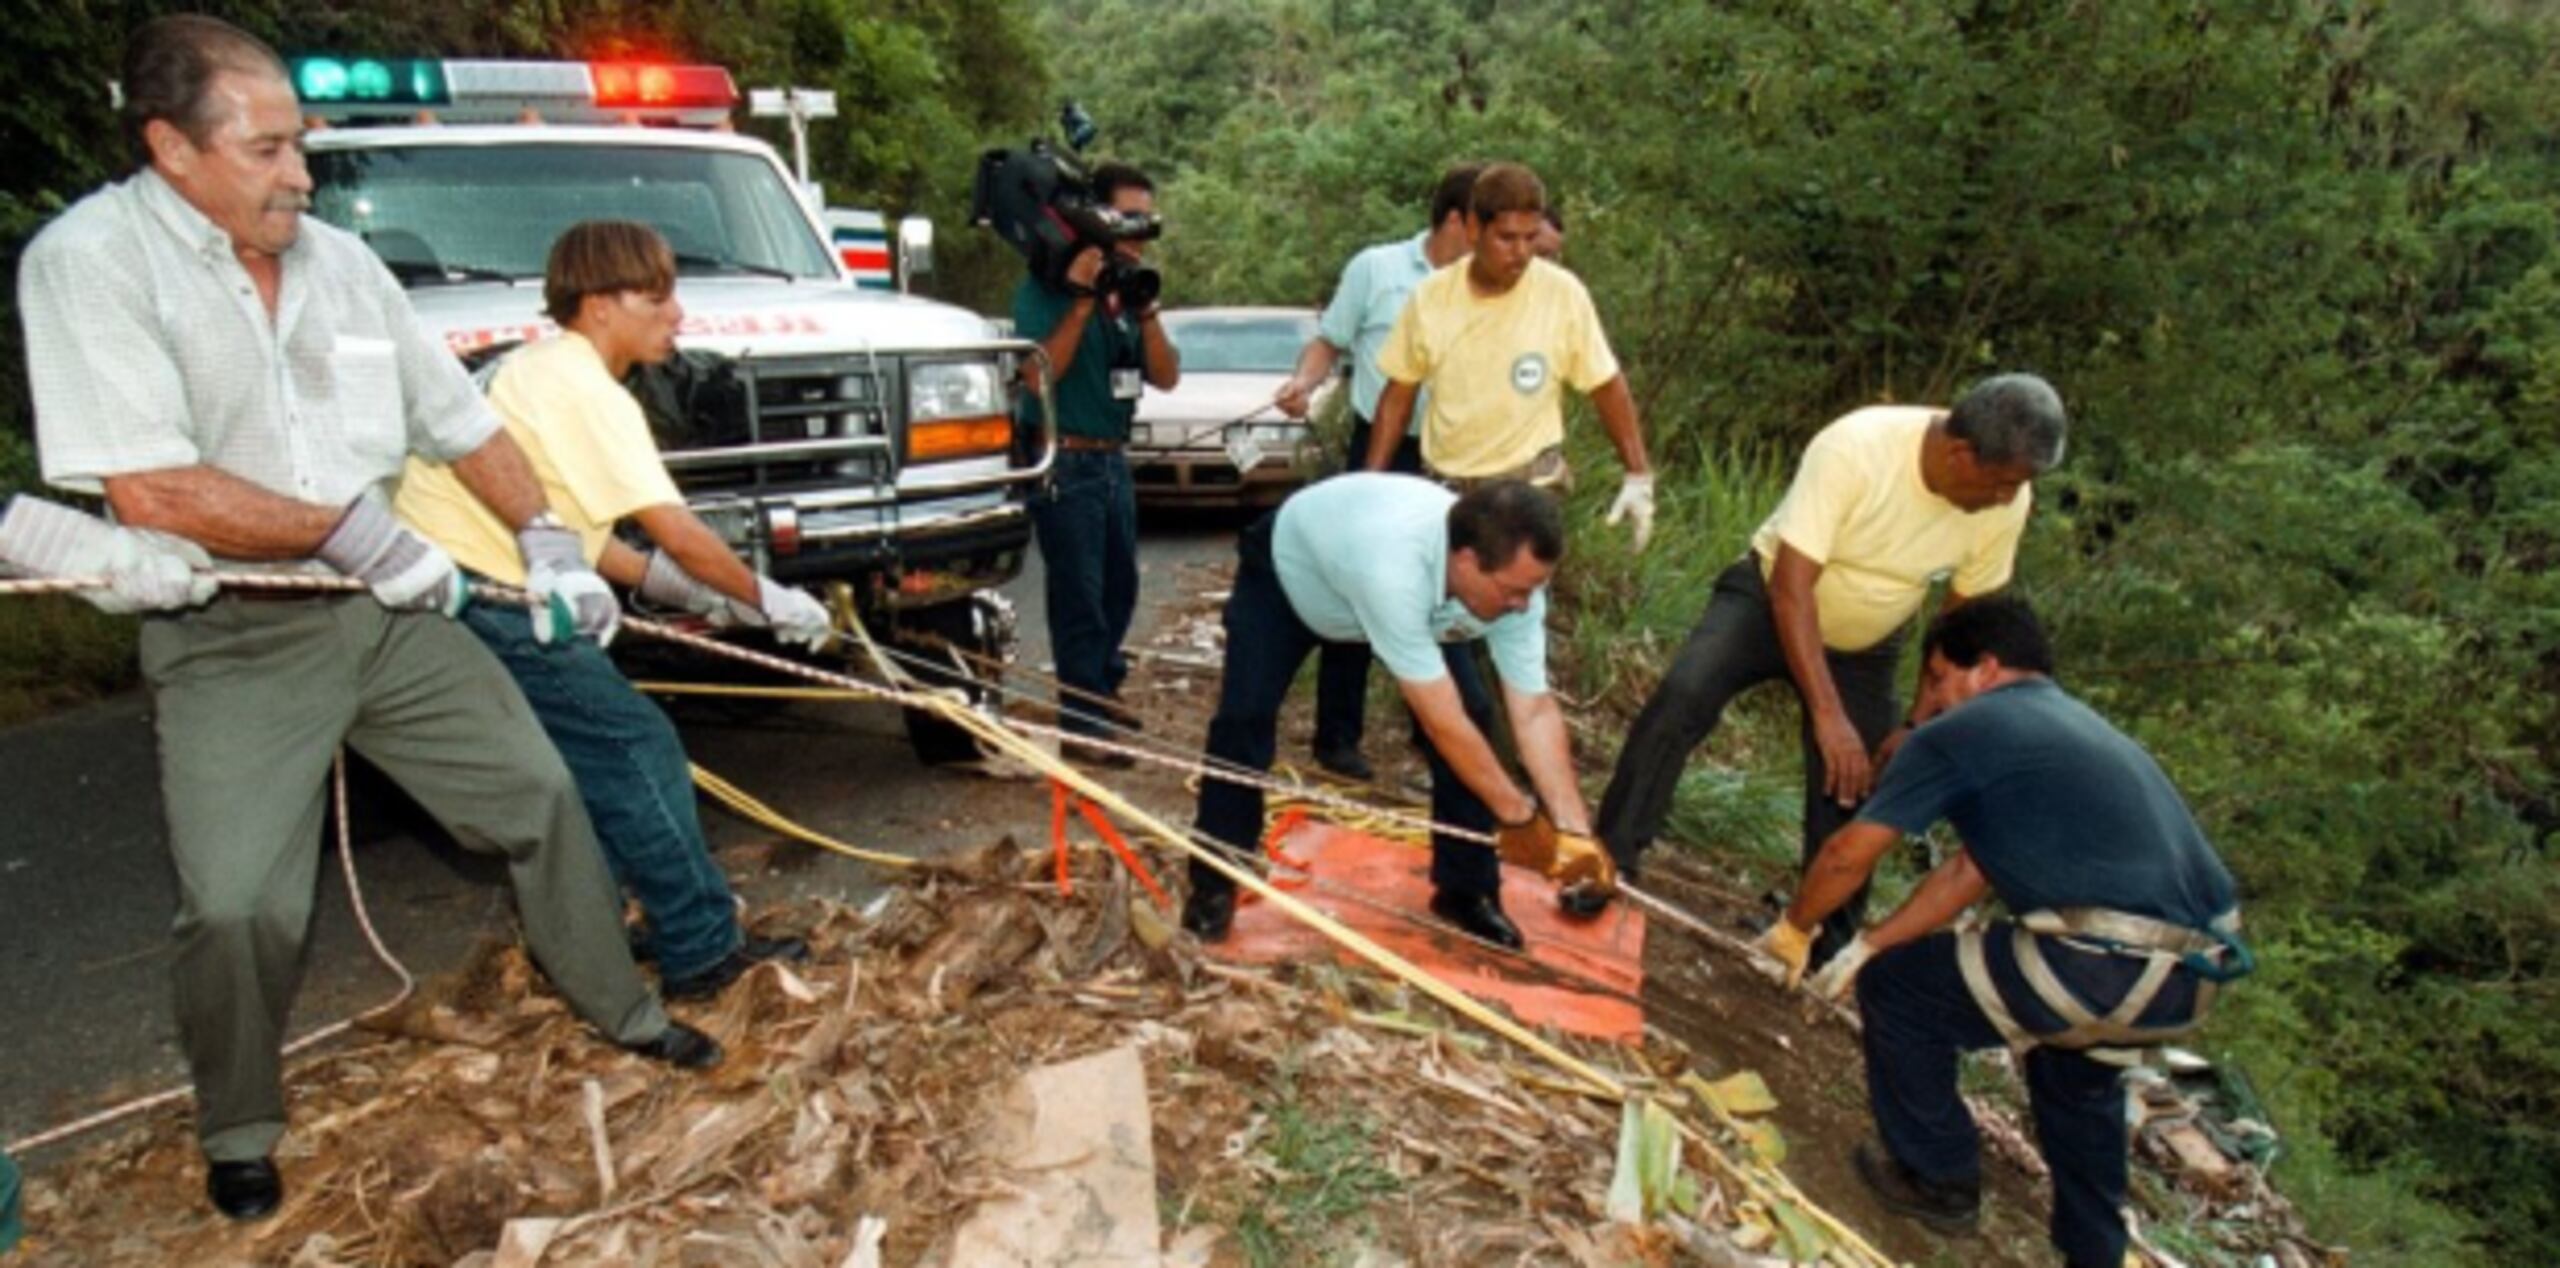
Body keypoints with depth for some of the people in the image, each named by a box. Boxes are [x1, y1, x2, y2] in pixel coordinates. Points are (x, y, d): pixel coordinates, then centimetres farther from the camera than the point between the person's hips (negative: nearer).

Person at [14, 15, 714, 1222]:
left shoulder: (339, 259, 5)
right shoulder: (88, 258, -12)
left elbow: (461, 419, 11)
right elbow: (150, 491, -21)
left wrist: (545, 541, 3)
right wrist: (353, 527, -15)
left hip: (391, 613, 6)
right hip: (230, 643, -5)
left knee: (540, 792, 8)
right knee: (234, 906, -10)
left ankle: (622, 1008, 29)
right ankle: (239, 1131, 21)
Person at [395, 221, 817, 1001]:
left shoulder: (543, 368, 15)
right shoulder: (586, 391, -16)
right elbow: (677, 533, -19)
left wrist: (665, 584, 10)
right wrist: (767, 601, -8)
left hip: (449, 595, 10)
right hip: (478, 604, -10)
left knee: (584, 760, 15)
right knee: (638, 748, -8)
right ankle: (703, 954, -3)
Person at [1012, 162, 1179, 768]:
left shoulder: (1127, 288, 9)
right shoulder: (1047, 288, -10)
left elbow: (1166, 376, 3)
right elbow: (1039, 372, -23)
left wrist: (1144, 307, -10)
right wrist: (1083, 301, -23)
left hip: (1114, 459, 8)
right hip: (1065, 463, -7)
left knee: (1119, 587, 17)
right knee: (1079, 597, -4)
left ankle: (1102, 693, 35)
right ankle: (1082, 723, 4)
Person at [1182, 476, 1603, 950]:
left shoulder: (1512, 577, -31)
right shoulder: (1394, 569, -50)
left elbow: (1535, 710, -24)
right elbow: (1442, 722, -43)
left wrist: (1574, 828, -31)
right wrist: (1519, 814, -33)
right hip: (1284, 568, -4)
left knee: (1472, 713, -10)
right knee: (1244, 719, -14)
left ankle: (1465, 890, 6)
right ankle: (1213, 888, 6)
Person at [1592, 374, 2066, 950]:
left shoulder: (2005, 505, -18)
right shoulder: (1856, 447, -33)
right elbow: (1792, 587, -34)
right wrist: (1827, 716, -39)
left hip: (1867, 644, 4)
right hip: (1772, 595, -4)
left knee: (1854, 796, 1)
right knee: (1681, 695, -29)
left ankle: (1831, 950, 20)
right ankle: (1611, 861, -18)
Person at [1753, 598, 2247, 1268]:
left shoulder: (1959, 734, -1)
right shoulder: (2072, 725, 25)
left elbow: (1847, 856, 0)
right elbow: (1970, 871, 26)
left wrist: (1795, 929, 19)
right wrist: (1867, 945, 29)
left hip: (2112, 969, -9)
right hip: (2202, 968, 9)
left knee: (1897, 985, 10)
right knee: (2075, 1064, 36)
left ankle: (1940, 1182, 27)